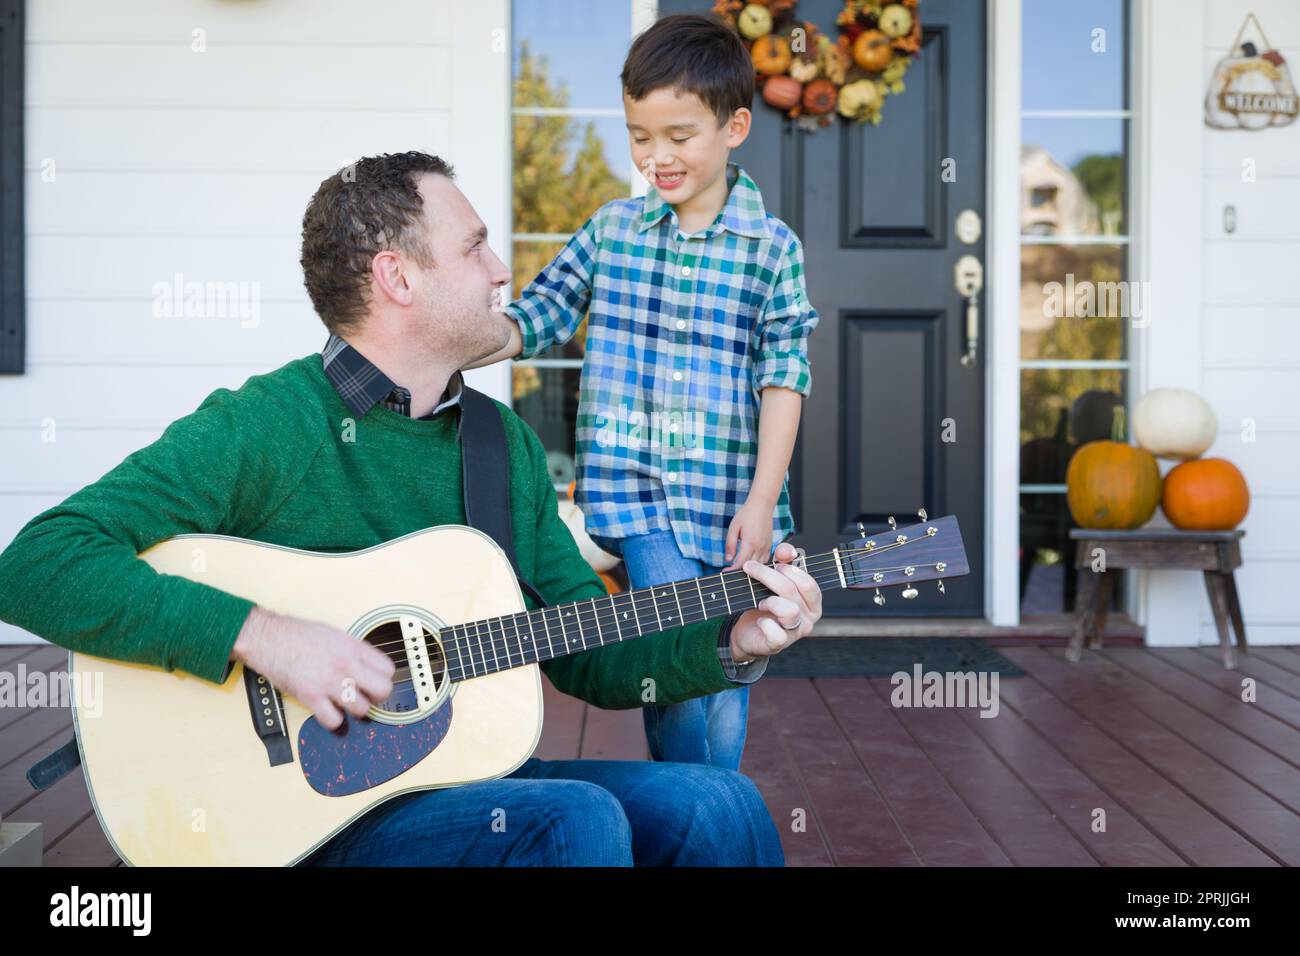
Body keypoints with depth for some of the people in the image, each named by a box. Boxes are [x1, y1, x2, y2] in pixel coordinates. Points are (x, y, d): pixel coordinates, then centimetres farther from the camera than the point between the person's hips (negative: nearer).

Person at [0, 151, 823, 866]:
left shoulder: (507, 442, 10)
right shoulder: (259, 428, -12)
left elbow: (586, 657, 11)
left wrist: (729, 643, -6)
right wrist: (261, 634, -27)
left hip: (470, 776, 6)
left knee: (717, 806, -15)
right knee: (576, 819, -29)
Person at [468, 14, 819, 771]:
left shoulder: (773, 249, 0)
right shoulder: (611, 231, 5)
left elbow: (784, 378, -3)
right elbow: (534, 318, 10)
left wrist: (761, 502, -10)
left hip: (731, 504, 1)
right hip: (637, 493, 0)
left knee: (727, 682, 10)